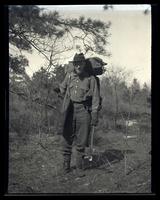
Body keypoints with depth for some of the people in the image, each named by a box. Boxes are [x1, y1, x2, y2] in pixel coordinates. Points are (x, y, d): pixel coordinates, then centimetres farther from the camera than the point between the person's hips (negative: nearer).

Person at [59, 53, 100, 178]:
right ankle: (66, 165, 16)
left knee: (81, 141, 1)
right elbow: (62, 89, 25)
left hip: (84, 111, -2)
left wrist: (95, 115, -7)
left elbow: (95, 98, -2)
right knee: (67, 138, 4)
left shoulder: (91, 79, 0)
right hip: (69, 110, 2)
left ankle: (80, 167, 11)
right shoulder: (69, 76, 7)